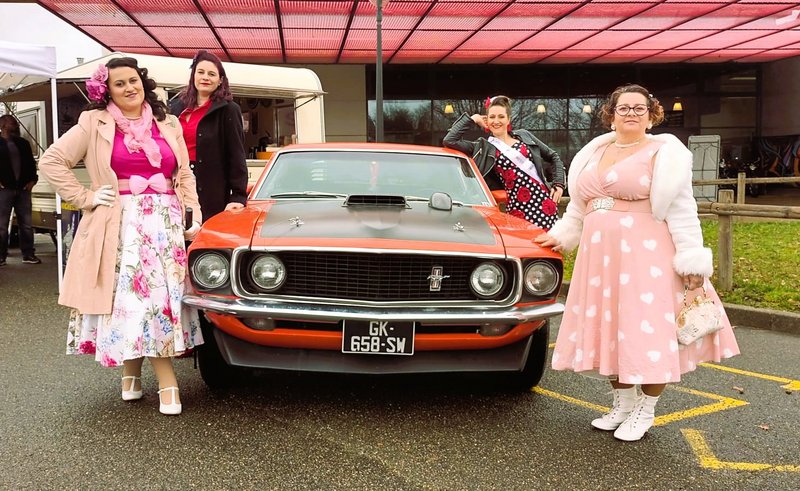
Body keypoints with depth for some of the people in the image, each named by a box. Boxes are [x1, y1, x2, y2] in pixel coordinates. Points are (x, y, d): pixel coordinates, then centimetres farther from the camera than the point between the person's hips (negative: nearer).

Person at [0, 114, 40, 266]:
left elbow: (31, 162, 18)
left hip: (23, 189, 4)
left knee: (26, 224, 5)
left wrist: (32, 179, 7)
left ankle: (28, 254, 12)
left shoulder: (23, 143, 15)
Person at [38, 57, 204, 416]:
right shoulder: (95, 124, 4)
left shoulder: (168, 125, 14)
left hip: (166, 223, 3)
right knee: (133, 297, -9)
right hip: (122, 224, -3)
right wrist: (85, 198, -4)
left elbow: (184, 175, 16)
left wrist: (195, 215, 5)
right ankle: (168, 385, -2)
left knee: (163, 296, -3)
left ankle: (132, 372, 12)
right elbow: (51, 161, 1)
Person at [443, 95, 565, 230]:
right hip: (519, 207, -2)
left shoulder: (524, 136, 15)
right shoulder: (484, 148, 7)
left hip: (544, 201, 2)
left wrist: (559, 184, 9)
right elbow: (449, 140, -3)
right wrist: (472, 119, 4)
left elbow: (553, 156, 22)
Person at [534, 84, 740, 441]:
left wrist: (692, 261, -14)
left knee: (647, 330, -3)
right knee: (611, 331, 10)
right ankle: (623, 404, 26)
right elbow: (579, 206, 24)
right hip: (601, 256, 6)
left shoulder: (662, 153, -1)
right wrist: (560, 236, 19)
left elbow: (680, 211, -8)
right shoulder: (595, 153, 15)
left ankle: (645, 411, 14)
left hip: (646, 256, -5)